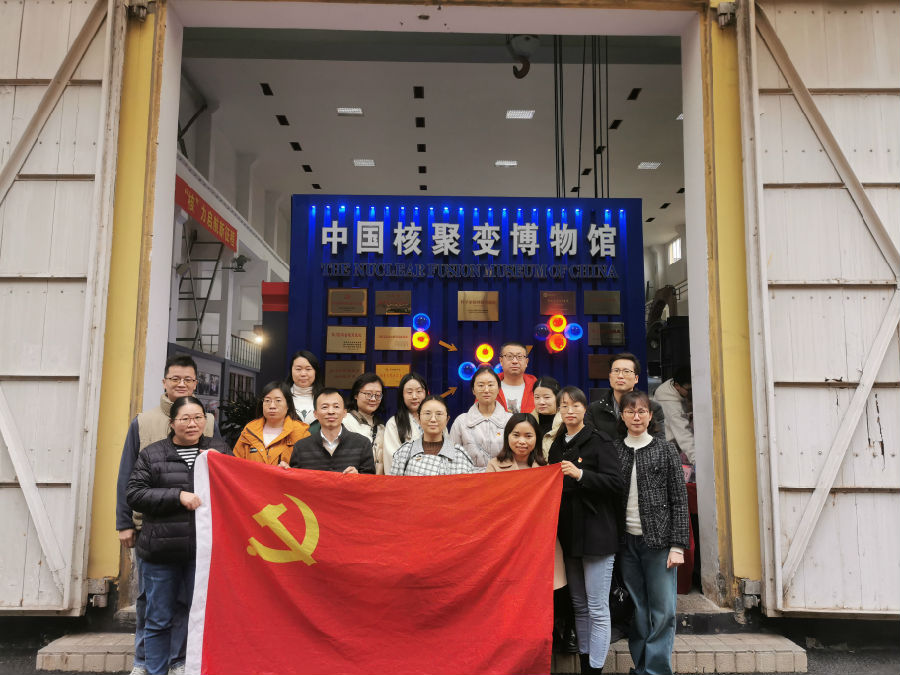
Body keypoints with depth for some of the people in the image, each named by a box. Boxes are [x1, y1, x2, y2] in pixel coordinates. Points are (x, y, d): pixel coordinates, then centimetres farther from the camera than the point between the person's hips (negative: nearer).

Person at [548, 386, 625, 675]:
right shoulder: (557, 446, 12)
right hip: (569, 533, 6)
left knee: (597, 608, -2)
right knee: (579, 605, 14)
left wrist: (580, 474, -23)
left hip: (596, 532, -6)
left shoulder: (599, 440, -7)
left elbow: (616, 483, -15)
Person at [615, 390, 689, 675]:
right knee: (636, 610, 7)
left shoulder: (665, 450, 2)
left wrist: (677, 545, -6)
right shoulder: (613, 451, 7)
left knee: (662, 611, -1)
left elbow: (679, 500, 0)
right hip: (626, 542, 2)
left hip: (658, 541, -2)